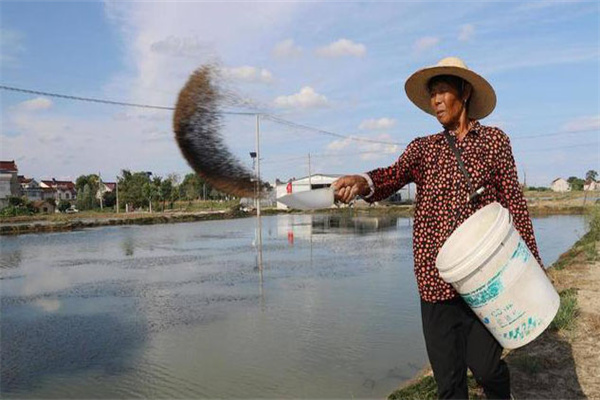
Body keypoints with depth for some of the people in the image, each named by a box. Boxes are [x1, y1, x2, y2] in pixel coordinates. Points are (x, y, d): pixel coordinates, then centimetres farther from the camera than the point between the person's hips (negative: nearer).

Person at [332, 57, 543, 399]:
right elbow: (394, 176, -8)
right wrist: (362, 183, -31)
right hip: (436, 275, 2)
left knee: (484, 364, -4)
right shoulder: (422, 148, 10)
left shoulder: (494, 140, 6)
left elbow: (514, 202, 5)